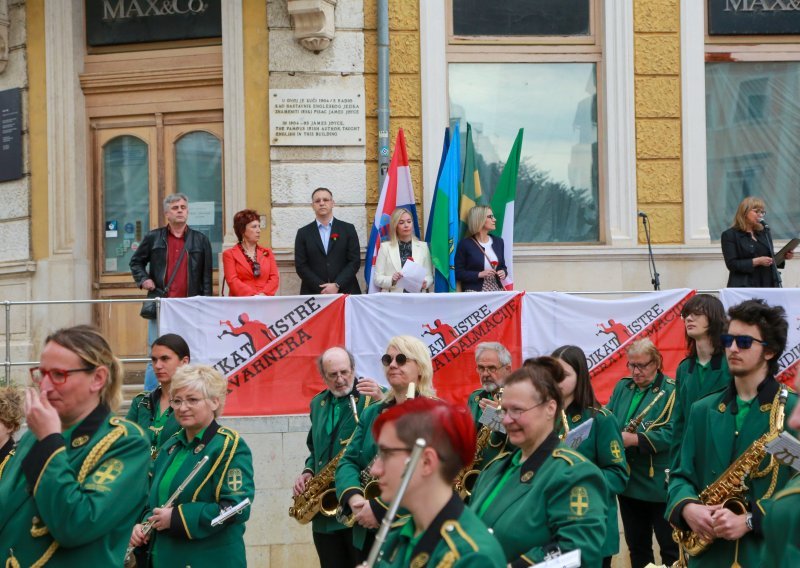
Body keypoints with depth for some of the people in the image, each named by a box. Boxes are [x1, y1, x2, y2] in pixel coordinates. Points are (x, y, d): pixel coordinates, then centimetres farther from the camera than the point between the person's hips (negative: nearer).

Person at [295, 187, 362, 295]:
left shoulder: (348, 229, 8)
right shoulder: (303, 233, 8)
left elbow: (355, 261, 2)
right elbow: (300, 266, 2)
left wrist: (337, 285, -11)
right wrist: (322, 288, -10)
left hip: (345, 291, 0)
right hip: (313, 294, 0)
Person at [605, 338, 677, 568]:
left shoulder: (671, 391, -9)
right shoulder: (622, 387, 11)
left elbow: (673, 433, -19)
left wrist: (636, 439, -26)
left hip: (660, 484, -6)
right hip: (628, 482, 6)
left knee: (670, 547, 2)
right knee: (637, 546, 15)